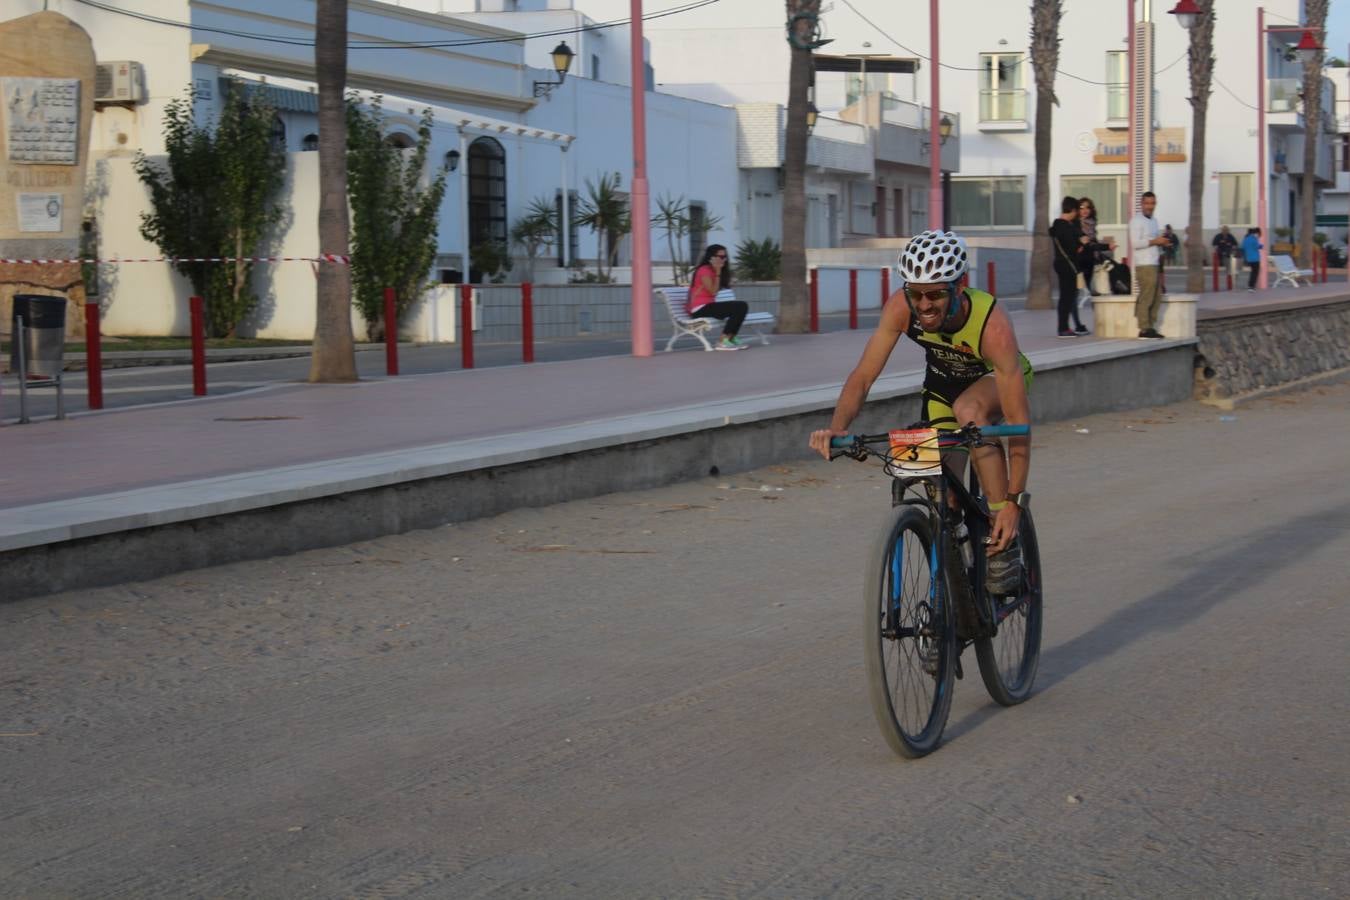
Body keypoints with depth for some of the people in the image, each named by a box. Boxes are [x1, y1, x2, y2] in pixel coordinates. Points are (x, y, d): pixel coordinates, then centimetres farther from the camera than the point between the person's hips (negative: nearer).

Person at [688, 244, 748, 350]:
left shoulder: (713, 271, 18)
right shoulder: (704, 270, -10)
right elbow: (713, 291, -17)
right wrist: (718, 273, -14)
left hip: (708, 305, 9)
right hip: (700, 309, -9)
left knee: (742, 305, -3)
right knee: (738, 307, -21)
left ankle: (731, 338, -1)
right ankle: (723, 341, -21)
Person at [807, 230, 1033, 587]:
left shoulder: (992, 325, -39)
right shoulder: (901, 308, -31)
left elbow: (1018, 421, -38)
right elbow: (862, 376, -26)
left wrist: (1013, 500, -43)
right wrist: (837, 427, -46)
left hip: (995, 379, -4)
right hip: (942, 380, 4)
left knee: (968, 410, -36)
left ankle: (1003, 545, -30)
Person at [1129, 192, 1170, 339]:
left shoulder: (1153, 221, 21)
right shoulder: (1136, 221, -8)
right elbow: (1135, 243, -17)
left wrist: (1162, 243, 10)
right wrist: (1154, 241, -16)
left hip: (1154, 264, 9)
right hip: (1144, 265, -9)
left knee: (1156, 299, 11)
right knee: (1146, 298, -9)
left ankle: (1149, 328, 16)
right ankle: (1144, 330, -7)